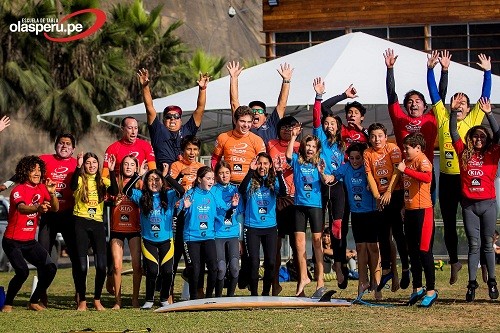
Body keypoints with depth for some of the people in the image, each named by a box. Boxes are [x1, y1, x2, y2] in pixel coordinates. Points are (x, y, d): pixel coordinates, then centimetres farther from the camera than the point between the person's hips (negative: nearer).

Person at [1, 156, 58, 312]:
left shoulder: (41, 188, 5)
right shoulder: (18, 190, -16)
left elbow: (55, 208, -3)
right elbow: (21, 208, -37)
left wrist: (52, 194, -23)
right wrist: (38, 208, -57)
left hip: (30, 241, 7)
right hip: (13, 241, -7)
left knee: (50, 268, -4)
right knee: (22, 271, -24)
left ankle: (34, 302, 13)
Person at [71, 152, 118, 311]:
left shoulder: (103, 182, 10)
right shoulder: (80, 180, 1)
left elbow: (114, 192, -9)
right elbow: (73, 186, -22)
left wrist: (111, 171, -18)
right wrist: (78, 167, -34)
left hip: (98, 223, 2)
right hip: (80, 223, -2)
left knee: (101, 265, -4)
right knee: (81, 265, -2)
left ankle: (97, 300, 9)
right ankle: (82, 301, 8)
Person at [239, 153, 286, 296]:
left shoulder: (273, 181, 3)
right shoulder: (251, 181, -1)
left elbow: (283, 192, -16)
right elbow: (242, 190, -22)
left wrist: (279, 173, -28)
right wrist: (251, 171, -31)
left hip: (270, 227, 2)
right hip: (252, 227, -2)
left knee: (271, 263, 1)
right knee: (254, 262, -3)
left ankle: (266, 293, 16)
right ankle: (254, 294, 7)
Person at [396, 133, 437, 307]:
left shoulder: (422, 161, -11)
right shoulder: (408, 161, 15)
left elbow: (427, 177, -34)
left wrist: (405, 170, -31)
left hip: (423, 210, -9)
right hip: (409, 210, 9)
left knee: (424, 250, -6)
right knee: (413, 251, 12)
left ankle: (431, 291, -1)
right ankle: (418, 288, 21)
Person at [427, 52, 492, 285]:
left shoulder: (472, 121, 2)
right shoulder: (443, 119, 6)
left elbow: (485, 97, -1)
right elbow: (434, 93, 5)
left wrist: (487, 72, -7)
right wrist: (431, 69, -1)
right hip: (446, 179, 3)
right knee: (449, 224, 11)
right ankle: (454, 261, 25)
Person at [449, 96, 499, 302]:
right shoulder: (464, 154, 6)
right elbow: (453, 133, 2)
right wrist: (453, 112, -9)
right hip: (469, 205, 1)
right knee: (474, 245, 2)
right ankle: (472, 283, 1)